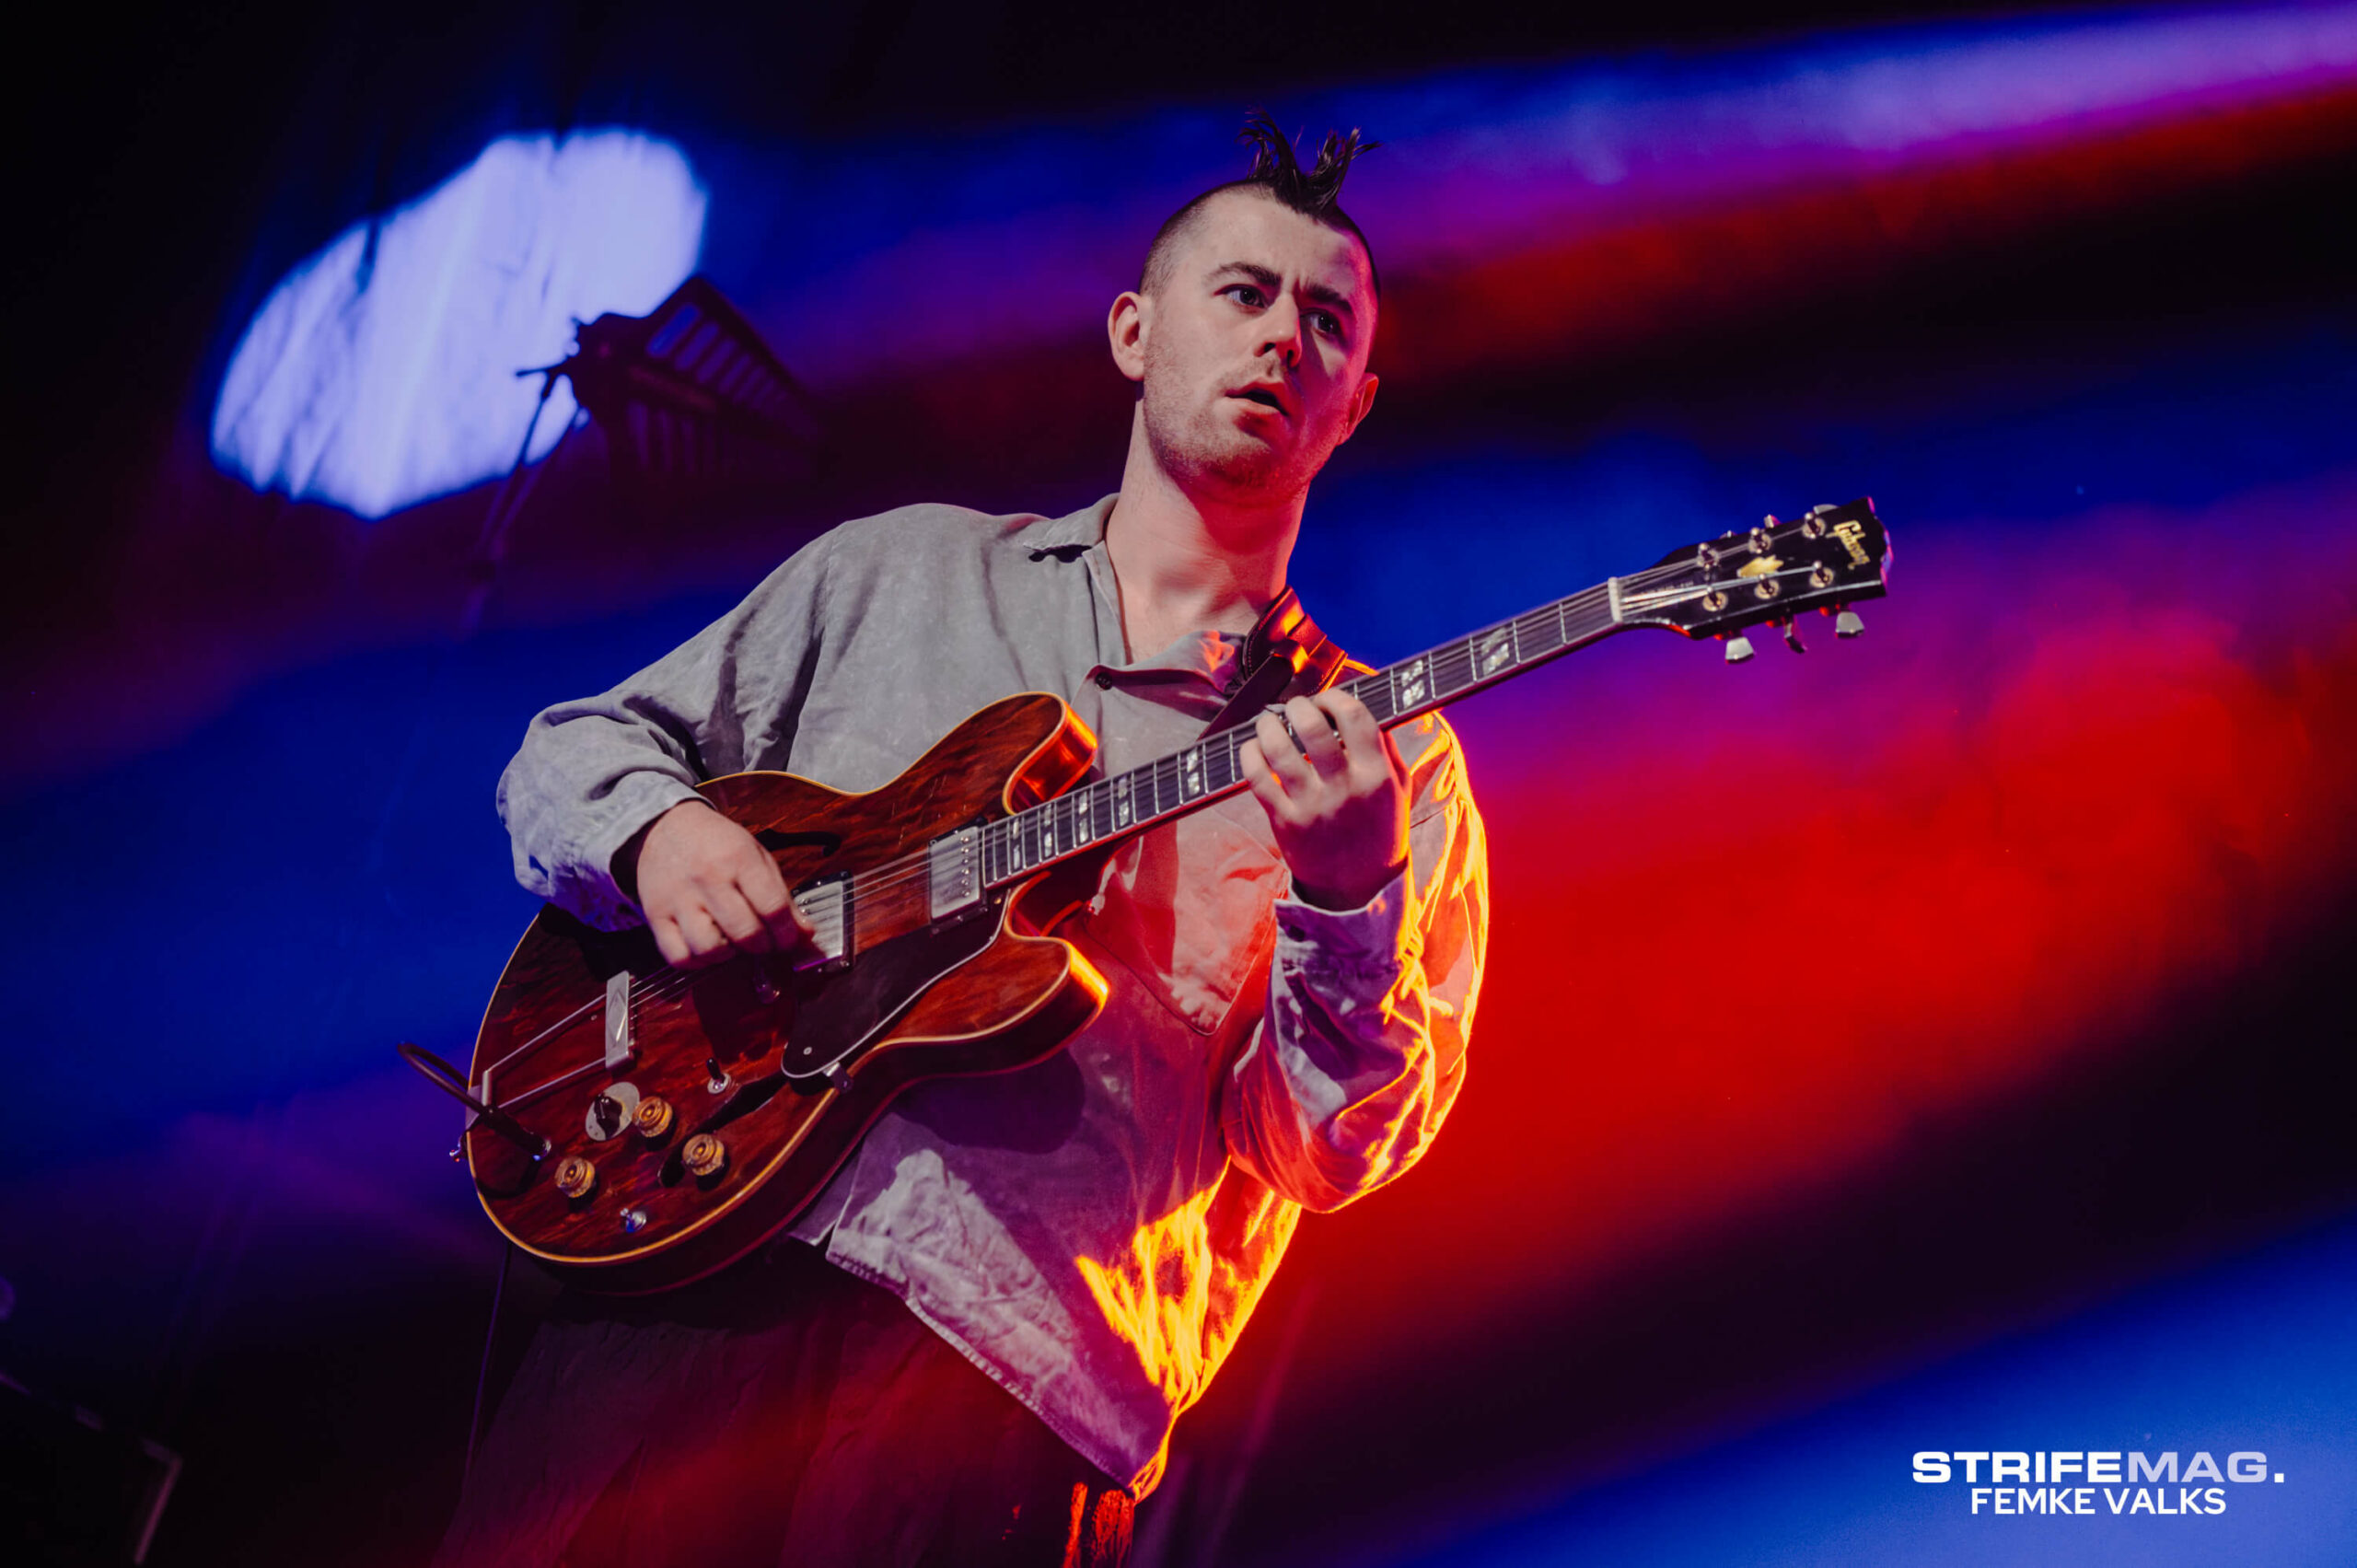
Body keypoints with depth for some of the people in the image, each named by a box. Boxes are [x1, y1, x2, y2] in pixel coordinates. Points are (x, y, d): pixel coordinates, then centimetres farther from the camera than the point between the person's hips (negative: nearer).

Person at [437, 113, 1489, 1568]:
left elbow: (1331, 1150, 2)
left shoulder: (1390, 755, 10)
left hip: (1016, 1358, -1)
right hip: (695, 1247, 2)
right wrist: (656, 831, -5)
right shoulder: (899, 565, 16)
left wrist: (1347, 899, -17)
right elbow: (572, 747, 18)